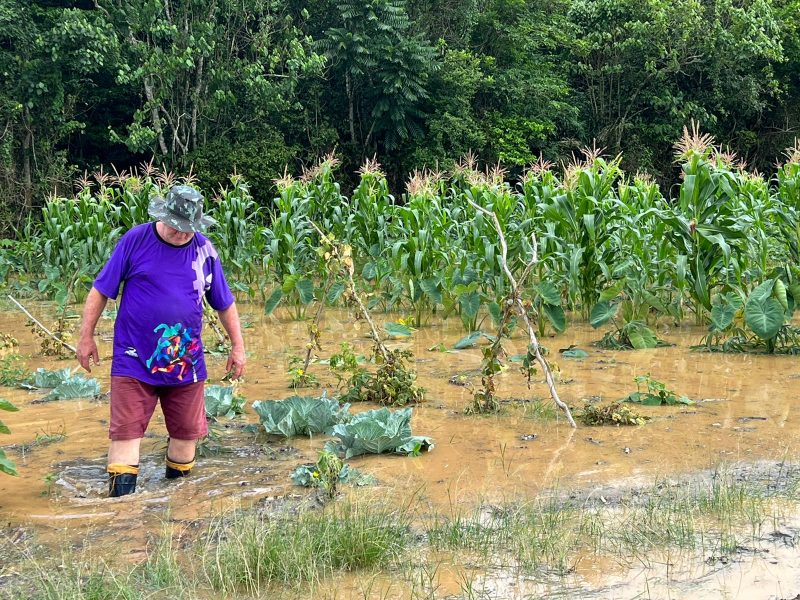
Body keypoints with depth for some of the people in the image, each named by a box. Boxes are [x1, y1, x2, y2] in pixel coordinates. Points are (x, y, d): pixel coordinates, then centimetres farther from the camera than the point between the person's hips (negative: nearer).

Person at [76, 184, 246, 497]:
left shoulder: (204, 251, 1)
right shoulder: (136, 240, -7)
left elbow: (225, 304, 12)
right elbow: (100, 290, -1)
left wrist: (238, 346, 13)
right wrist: (86, 337, -1)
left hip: (186, 362, 3)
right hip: (134, 361, -3)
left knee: (187, 431, 12)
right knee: (125, 431, -5)